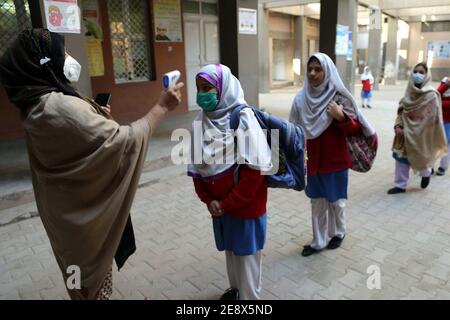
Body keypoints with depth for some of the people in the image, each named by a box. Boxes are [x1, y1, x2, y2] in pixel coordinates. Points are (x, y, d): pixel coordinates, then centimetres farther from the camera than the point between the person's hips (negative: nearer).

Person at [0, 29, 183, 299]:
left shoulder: (38, 105, 4)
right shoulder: (61, 107, -28)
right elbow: (124, 140, -28)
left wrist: (98, 117, 7)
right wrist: (162, 107, -20)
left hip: (71, 209, 9)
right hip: (86, 211, -9)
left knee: (87, 277, 27)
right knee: (95, 277, 12)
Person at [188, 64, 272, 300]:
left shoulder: (243, 118, -17)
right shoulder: (200, 121, 0)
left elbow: (255, 169, -19)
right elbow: (196, 165, 4)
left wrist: (228, 203, -16)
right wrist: (208, 200, -7)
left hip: (246, 204, -5)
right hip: (219, 204, 6)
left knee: (247, 252, 10)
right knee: (230, 248, 22)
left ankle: (249, 296, 32)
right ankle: (235, 288, 44)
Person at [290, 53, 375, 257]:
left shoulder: (340, 97, -12)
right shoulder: (301, 99, -4)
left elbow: (356, 129, -9)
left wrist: (341, 117, -27)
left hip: (335, 160, -2)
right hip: (312, 160, 3)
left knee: (335, 200, 14)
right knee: (317, 202, 12)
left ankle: (338, 233, 40)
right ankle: (318, 241, 27)